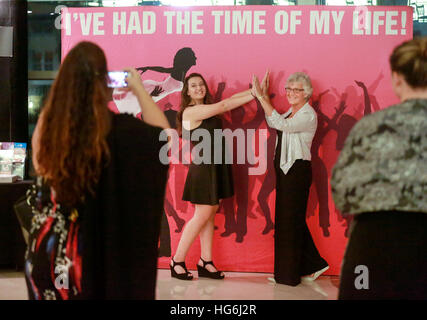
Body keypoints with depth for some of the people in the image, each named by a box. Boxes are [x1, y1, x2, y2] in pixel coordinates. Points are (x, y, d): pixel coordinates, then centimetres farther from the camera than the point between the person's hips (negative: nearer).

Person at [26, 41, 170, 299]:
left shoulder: (50, 121, -8)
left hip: (46, 241, 4)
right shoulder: (115, 128, -19)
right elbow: (162, 132, -5)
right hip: (94, 245, -4)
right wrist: (139, 89, 4)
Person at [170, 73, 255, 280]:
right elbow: (224, 106, -16)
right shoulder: (191, 111, -12)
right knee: (202, 215, -5)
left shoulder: (207, 109, 13)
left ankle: (205, 262, 14)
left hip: (217, 166, 8)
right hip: (204, 167, -8)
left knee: (210, 215, 8)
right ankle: (177, 261, 6)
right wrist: (255, 94, -14)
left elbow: (230, 99, 7)